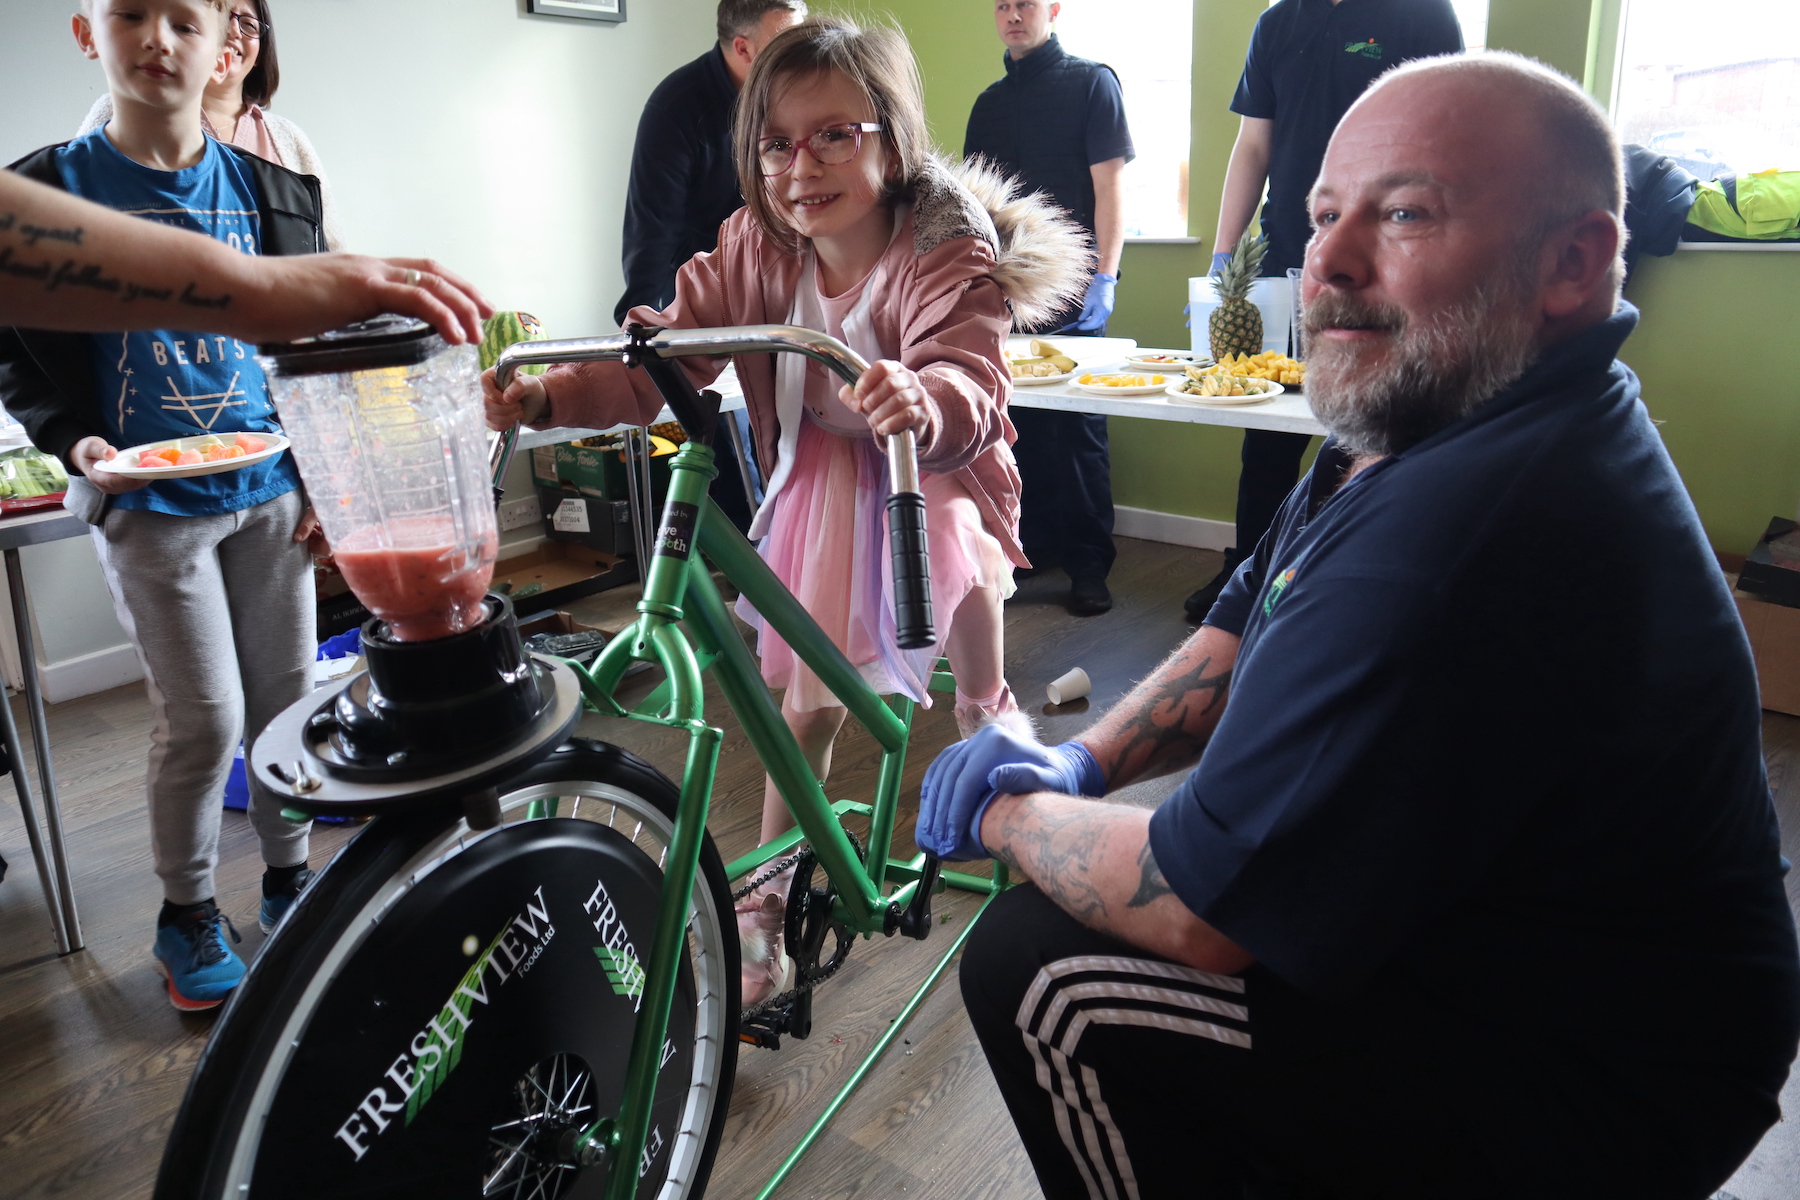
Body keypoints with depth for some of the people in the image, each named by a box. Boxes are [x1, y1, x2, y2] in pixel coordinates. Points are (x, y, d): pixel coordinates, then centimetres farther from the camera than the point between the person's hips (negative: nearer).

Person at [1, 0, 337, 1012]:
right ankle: (189, 912, 21)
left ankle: (290, 876, 29)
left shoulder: (273, 190, 6)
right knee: (204, 719, -1)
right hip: (149, 504, -3)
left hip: (271, 492, 3)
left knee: (289, 695, 9)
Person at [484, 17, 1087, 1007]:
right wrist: (544, 395, -32)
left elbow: (969, 384, -40)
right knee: (806, 703, 4)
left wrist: (920, 400, -64)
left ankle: (985, 710, 0)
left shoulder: (948, 253, -24)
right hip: (811, 487, 3)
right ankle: (765, 909, 24)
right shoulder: (754, 249, -10)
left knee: (954, 549, -36)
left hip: (929, 474, -2)